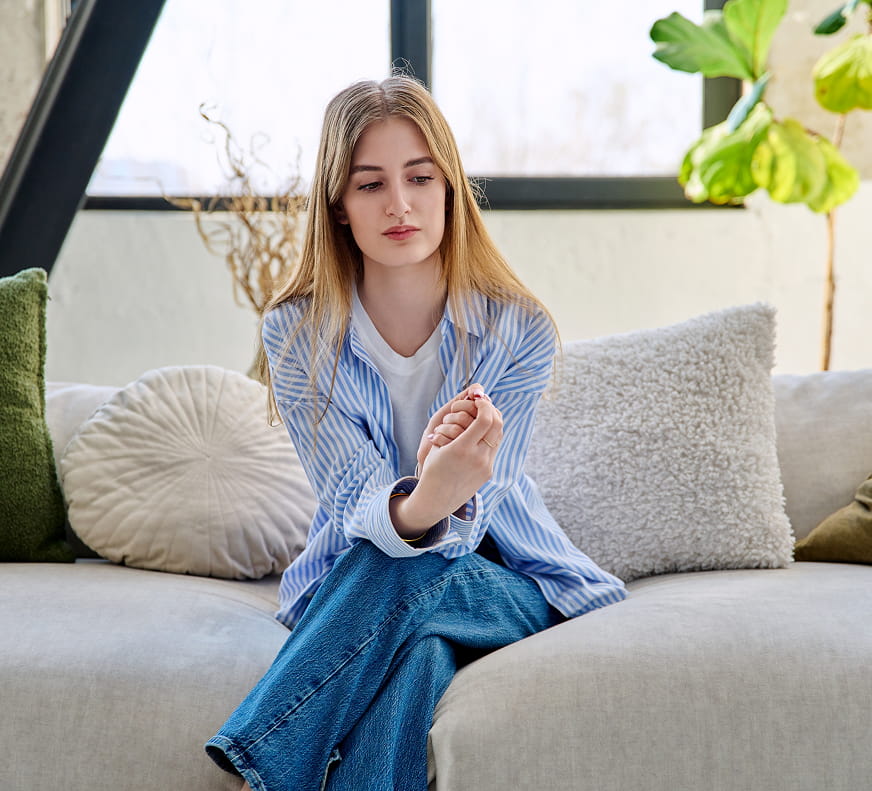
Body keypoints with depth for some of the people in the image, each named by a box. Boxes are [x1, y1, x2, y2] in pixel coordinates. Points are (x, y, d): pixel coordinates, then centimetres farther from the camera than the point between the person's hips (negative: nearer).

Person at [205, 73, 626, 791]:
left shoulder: (519, 330, -12)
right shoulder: (297, 333, -10)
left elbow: (466, 526, -19)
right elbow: (356, 507, -21)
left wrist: (451, 500, -46)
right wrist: (418, 508, -47)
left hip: (508, 579, 0)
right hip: (353, 584, 1)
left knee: (400, 577, -34)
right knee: (417, 649, -36)